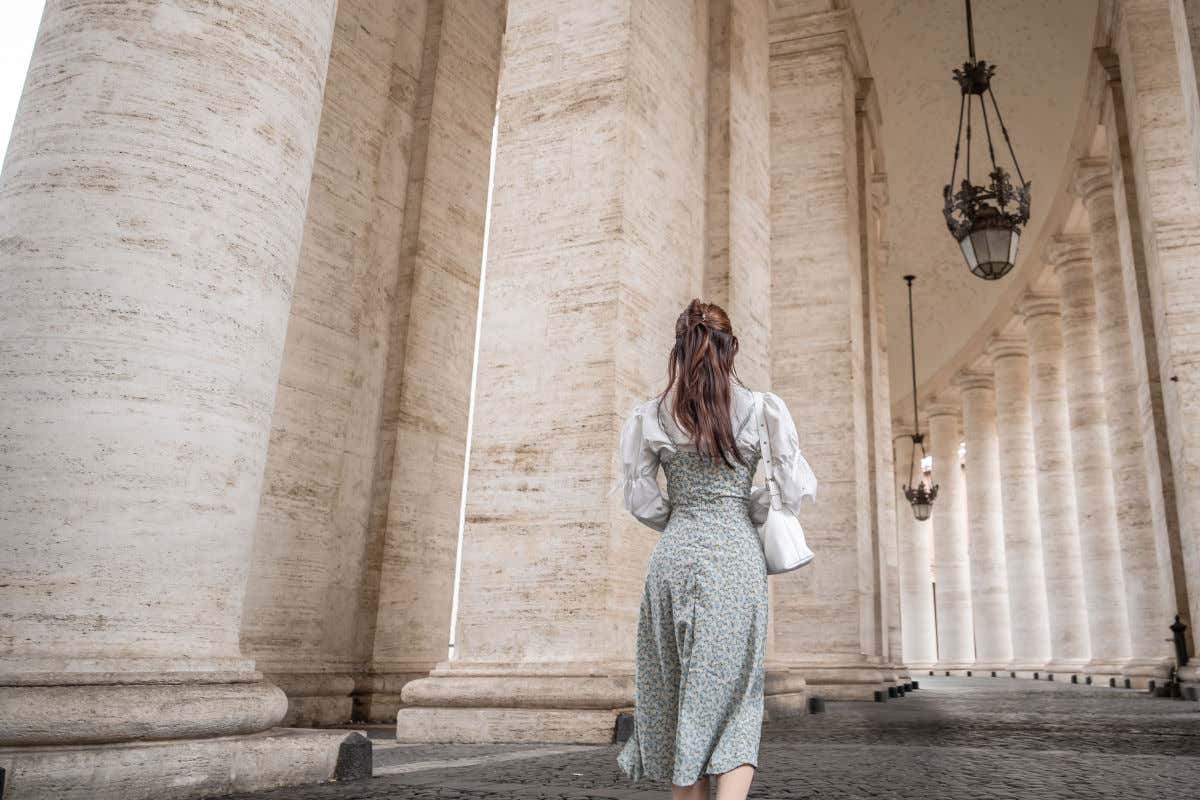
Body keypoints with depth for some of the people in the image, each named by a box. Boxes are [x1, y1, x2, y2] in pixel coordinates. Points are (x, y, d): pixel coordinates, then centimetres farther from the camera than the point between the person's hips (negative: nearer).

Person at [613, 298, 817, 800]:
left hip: (672, 556, 2)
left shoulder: (648, 416, 3)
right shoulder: (763, 409, -1)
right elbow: (798, 489, 0)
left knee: (678, 692, 12)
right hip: (737, 556, -1)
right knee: (733, 692, 5)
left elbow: (639, 499, 6)